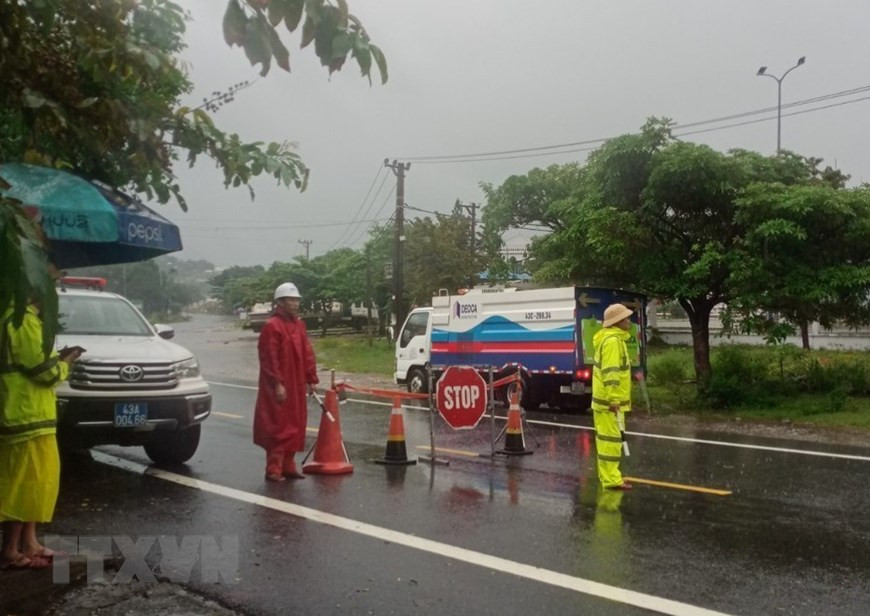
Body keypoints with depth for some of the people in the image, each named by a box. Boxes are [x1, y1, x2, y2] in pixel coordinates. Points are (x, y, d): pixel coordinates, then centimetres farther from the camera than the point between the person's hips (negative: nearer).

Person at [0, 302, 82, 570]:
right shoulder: (23, 319, -18)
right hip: (26, 419, -11)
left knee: (33, 483, 16)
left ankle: (28, 544, 24)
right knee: (23, 485, -3)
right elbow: (44, 370, -18)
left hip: (28, 416, 11)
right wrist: (66, 362, -1)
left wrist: (57, 357, 10)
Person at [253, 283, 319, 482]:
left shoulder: (299, 325, 12)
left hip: (296, 386, 8)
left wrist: (311, 379, 9)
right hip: (279, 388, -8)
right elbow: (270, 359, -18)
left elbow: (307, 354, 14)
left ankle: (288, 466, 21)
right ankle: (273, 469, 3)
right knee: (279, 427, -4)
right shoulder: (272, 326, -13)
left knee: (295, 426, 12)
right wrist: (277, 384, -21)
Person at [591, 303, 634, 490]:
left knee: (606, 438, 15)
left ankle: (608, 475, 22)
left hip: (605, 399, 10)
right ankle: (611, 480, -5)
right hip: (609, 400, -10)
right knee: (611, 439, -8)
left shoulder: (612, 338, 17)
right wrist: (614, 400, -24)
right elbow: (611, 372, -23)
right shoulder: (612, 340, -17)